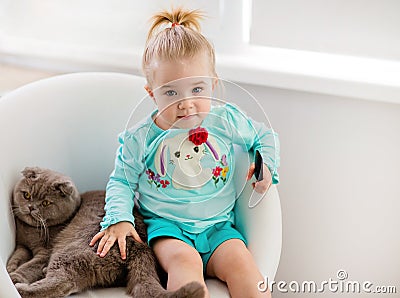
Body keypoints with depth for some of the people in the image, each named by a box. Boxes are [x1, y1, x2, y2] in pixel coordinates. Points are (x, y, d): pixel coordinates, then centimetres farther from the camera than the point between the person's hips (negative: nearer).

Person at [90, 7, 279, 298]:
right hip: (166, 224, -2)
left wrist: (266, 166, -1)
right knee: (184, 260, -33)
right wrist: (119, 219, -10)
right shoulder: (140, 139, -5)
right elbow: (121, 181, 6)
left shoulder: (227, 120, -1)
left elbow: (265, 136, 17)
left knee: (239, 261, -26)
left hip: (217, 226, 2)